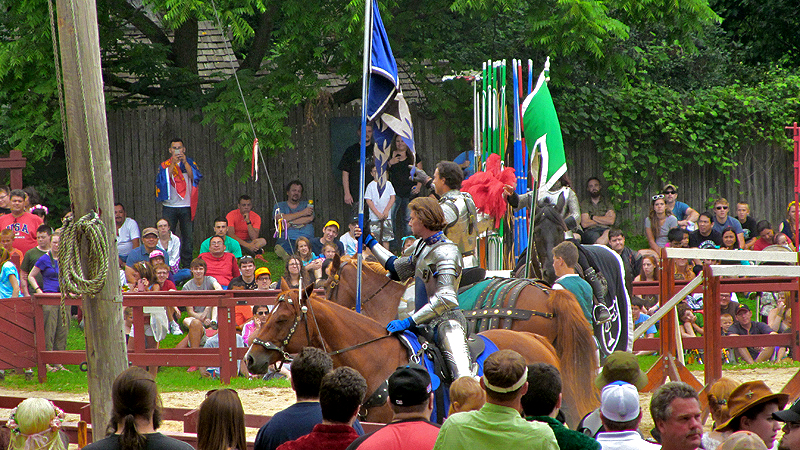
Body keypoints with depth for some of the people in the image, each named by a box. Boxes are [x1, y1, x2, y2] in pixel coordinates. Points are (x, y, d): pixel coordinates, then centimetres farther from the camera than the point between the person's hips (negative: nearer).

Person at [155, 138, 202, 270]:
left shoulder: (190, 163, 9)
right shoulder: (165, 165, 9)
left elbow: (194, 177, -9)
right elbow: (164, 179, -9)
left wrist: (185, 162, -15)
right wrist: (173, 164, -16)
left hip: (187, 206, 0)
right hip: (169, 206, 0)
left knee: (188, 236, 0)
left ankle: (187, 265, 7)